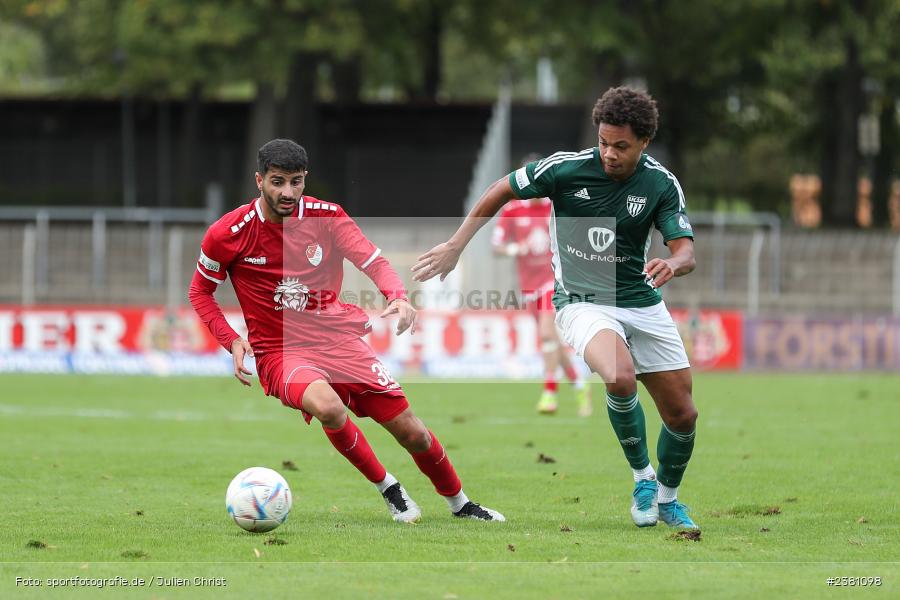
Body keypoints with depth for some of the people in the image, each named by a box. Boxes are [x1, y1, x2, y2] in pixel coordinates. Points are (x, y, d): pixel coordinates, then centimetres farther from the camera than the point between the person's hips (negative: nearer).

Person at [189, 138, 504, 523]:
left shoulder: (326, 216, -4)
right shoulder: (229, 233, -9)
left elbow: (374, 262, -5)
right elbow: (199, 293, 4)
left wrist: (398, 297, -27)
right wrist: (233, 342, -10)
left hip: (338, 338, 3)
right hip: (280, 351, -3)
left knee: (410, 431, 2)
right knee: (329, 407, -36)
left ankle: (459, 503, 29)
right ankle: (387, 488, -11)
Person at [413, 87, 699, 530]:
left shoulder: (662, 185, -7)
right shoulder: (567, 168, -13)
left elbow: (686, 252, -10)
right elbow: (502, 191, 0)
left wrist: (673, 265, -35)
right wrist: (454, 247, 0)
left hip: (642, 305, 3)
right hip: (582, 302, -3)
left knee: (682, 414, 3)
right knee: (621, 377, -33)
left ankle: (666, 499, 32)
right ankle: (642, 476, -9)